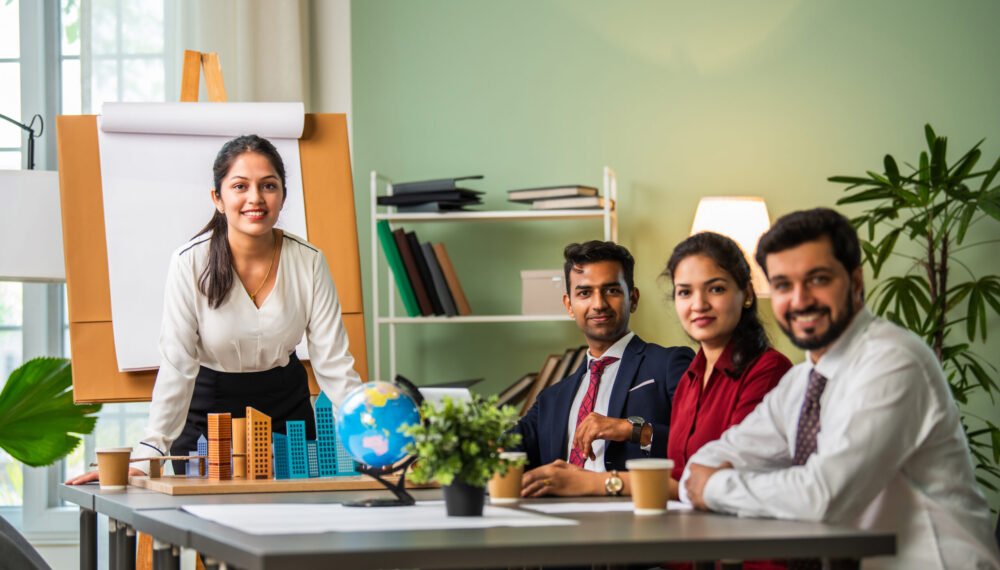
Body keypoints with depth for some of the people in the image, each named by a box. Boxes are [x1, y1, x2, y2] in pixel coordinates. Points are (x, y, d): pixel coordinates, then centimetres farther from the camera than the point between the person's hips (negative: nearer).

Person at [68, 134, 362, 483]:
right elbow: (177, 365, -21)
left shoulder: (308, 262, -12)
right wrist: (150, 451, -29)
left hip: (286, 407, 2)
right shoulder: (190, 263, -19)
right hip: (208, 410, -2)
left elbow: (333, 362, -11)